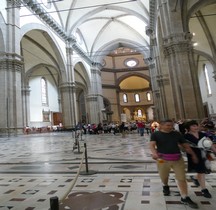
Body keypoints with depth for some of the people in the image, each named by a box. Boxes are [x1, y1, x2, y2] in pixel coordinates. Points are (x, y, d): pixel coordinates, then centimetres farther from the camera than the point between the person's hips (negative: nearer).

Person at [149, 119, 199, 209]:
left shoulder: (177, 134, 5)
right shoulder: (156, 134, -5)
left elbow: (185, 145, 12)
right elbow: (152, 144, -19)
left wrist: (193, 155, 13)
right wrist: (154, 153, -37)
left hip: (178, 159, 2)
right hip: (163, 159, -2)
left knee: (182, 178, 2)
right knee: (164, 176, 16)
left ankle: (185, 198, 14)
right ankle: (165, 186, 47)